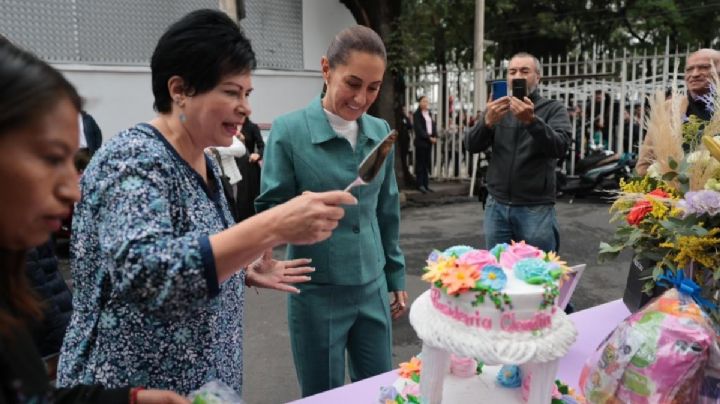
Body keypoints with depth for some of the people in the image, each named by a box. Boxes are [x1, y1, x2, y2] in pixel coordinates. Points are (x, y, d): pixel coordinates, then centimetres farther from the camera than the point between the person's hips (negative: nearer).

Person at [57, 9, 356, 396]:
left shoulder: (204, 163, 4)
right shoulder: (133, 159, -21)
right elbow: (140, 271, -37)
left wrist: (245, 273, 1)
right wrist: (273, 227, -42)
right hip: (135, 385, -8)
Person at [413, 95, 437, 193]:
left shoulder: (429, 114, 15)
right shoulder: (417, 114, -5)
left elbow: (433, 125, 12)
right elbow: (418, 129, -13)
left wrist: (435, 137, -4)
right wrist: (428, 137, -16)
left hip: (429, 141, 6)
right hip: (421, 142, -6)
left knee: (427, 164, 8)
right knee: (420, 164, -2)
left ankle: (426, 184, 12)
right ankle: (420, 185, 1)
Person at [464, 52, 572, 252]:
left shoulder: (553, 109, 1)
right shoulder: (497, 108, 10)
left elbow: (560, 147, -15)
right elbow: (472, 145, -2)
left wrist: (532, 121, -30)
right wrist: (487, 121, -22)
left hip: (536, 208, -2)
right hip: (497, 206, 3)